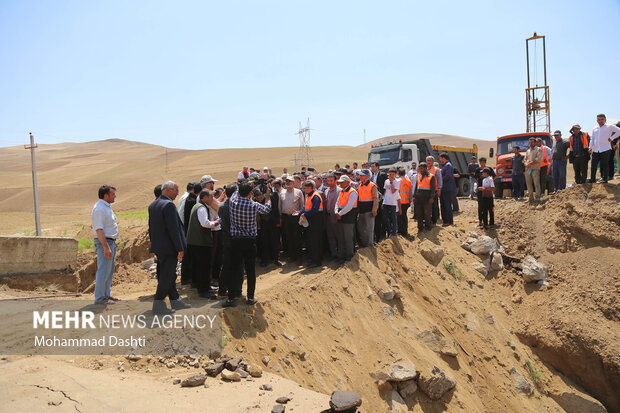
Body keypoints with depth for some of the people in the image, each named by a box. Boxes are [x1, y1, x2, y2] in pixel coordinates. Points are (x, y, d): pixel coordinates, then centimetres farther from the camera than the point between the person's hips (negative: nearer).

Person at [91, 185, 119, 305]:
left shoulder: (106, 207, 15)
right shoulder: (99, 208, -17)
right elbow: (99, 229, -22)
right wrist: (106, 247, -25)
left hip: (111, 242, 11)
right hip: (104, 241, -11)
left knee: (110, 271, 16)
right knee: (103, 271, -7)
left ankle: (106, 294, 24)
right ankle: (100, 298, -1)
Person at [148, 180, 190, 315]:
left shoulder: (152, 205, 12)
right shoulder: (169, 205, -18)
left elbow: (151, 227, 17)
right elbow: (173, 229, -21)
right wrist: (180, 248, -17)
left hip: (158, 247, 10)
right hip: (169, 248, -10)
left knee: (169, 275, 18)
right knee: (166, 277, -1)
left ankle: (176, 301, 29)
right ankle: (158, 305, 5)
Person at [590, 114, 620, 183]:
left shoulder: (609, 127, 3)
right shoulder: (595, 129, 18)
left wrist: (611, 138, -8)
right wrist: (590, 147, 7)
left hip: (605, 149, -4)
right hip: (595, 150, 5)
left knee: (605, 166, -3)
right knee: (593, 166, 1)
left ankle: (605, 179, 3)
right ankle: (592, 180, 7)